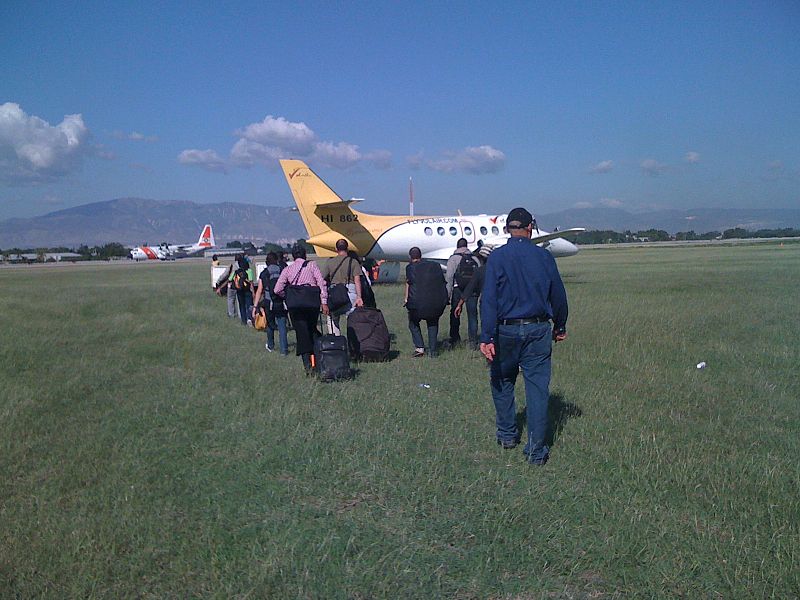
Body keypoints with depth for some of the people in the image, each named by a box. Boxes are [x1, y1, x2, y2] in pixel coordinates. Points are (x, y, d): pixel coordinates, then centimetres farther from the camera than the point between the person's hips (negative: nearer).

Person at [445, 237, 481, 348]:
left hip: (458, 290, -3)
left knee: (455, 314, 9)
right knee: (472, 315, 5)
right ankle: (473, 341, 3)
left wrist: (448, 294, -6)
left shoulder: (453, 259, 2)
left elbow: (449, 277, -6)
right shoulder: (475, 259, 14)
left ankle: (455, 338, 12)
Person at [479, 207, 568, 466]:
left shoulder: (497, 257, -6)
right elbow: (558, 295, 8)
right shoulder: (544, 256, 0)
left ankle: (507, 434, 30)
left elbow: (489, 299, -13)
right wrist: (560, 327, 22)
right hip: (538, 330, 1)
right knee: (538, 388, 3)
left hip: (506, 330, -1)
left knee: (502, 382, 19)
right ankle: (536, 450, 6)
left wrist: (487, 338, -12)